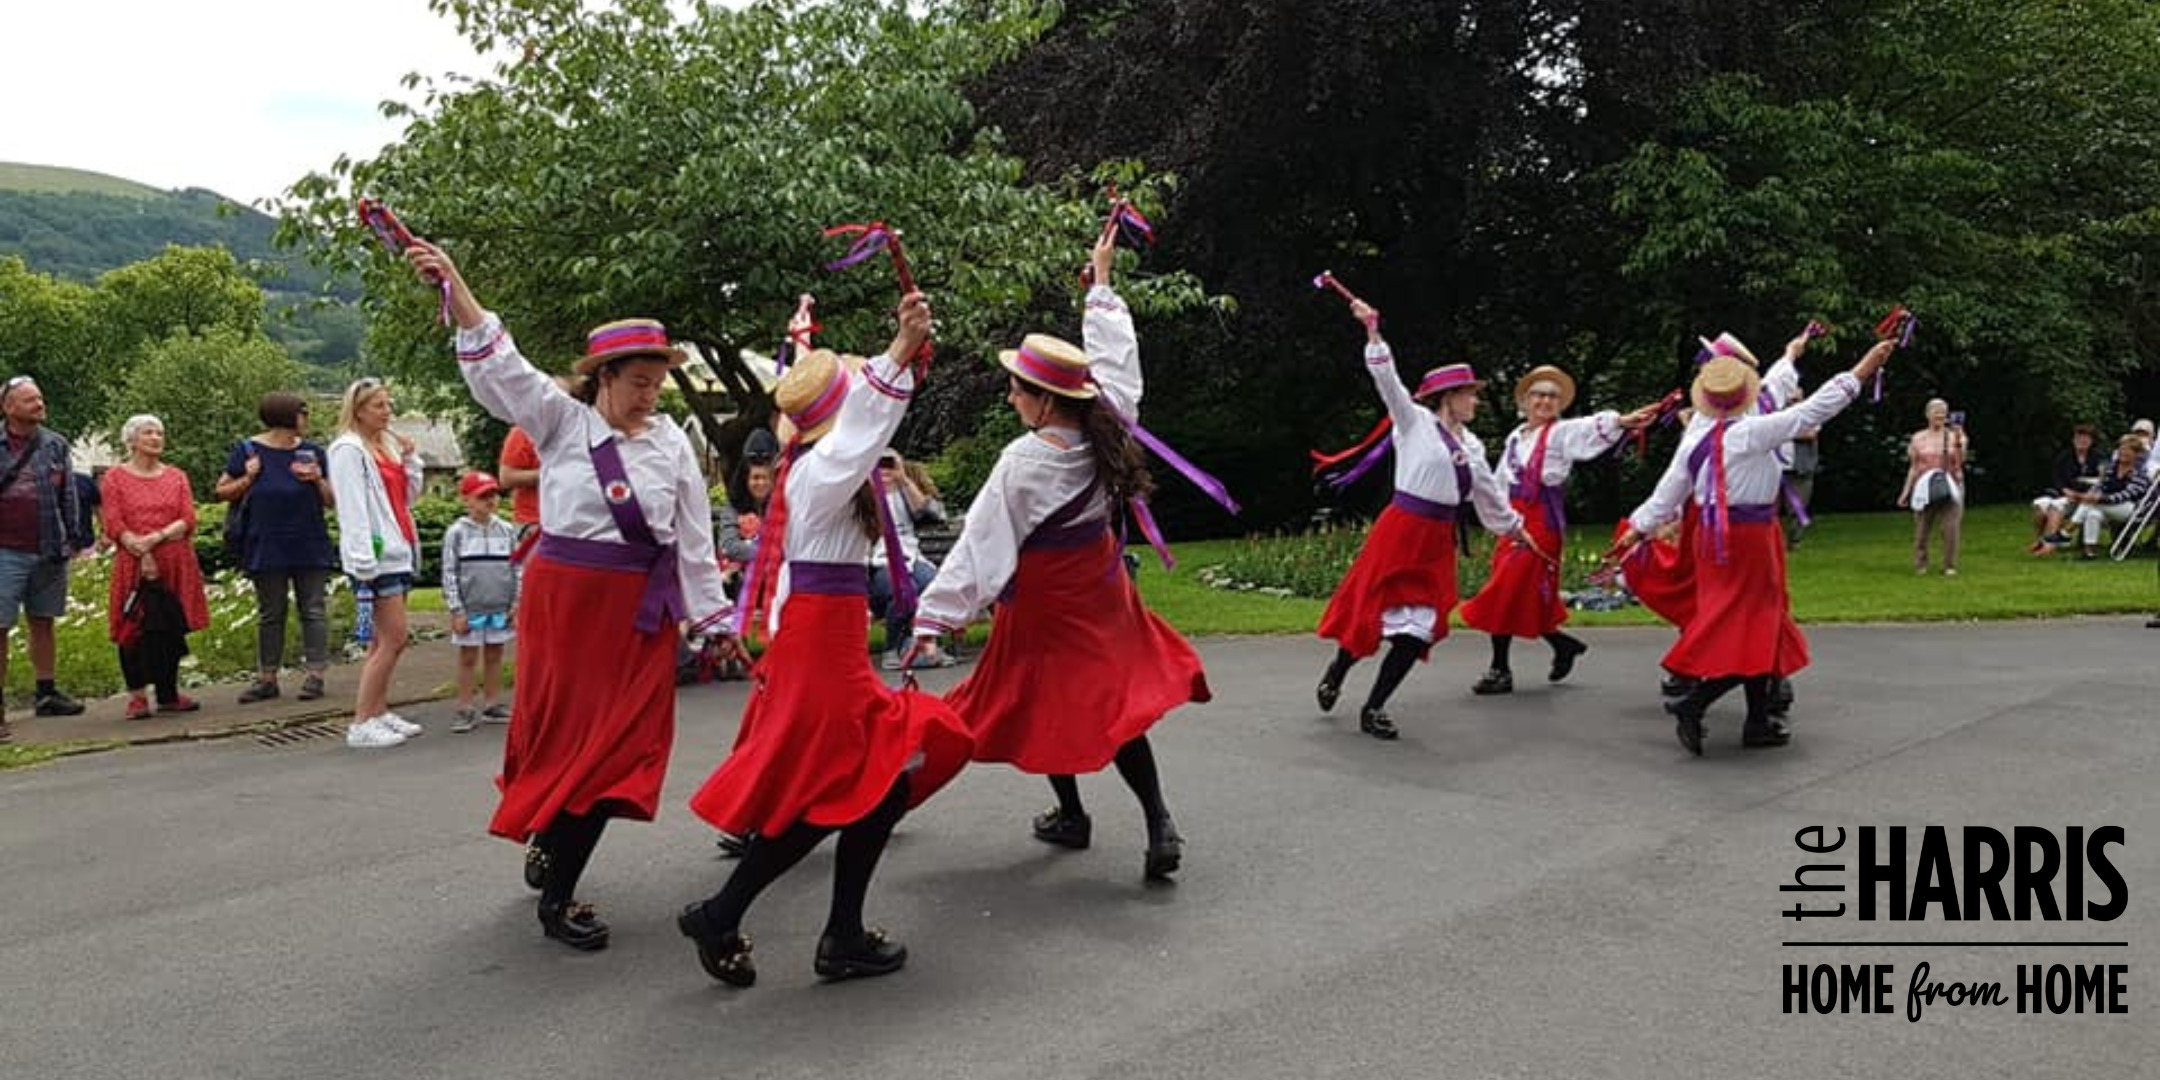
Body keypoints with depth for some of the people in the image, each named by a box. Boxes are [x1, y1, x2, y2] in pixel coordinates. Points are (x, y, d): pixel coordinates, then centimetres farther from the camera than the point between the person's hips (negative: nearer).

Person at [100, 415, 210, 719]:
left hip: (175, 565, 3)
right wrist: (141, 552, -15)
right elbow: (114, 525, -4)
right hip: (134, 565, -3)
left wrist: (156, 537, -12)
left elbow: (188, 520, 3)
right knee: (135, 629, -3)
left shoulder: (176, 476, 13)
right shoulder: (115, 476, 5)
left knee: (172, 629, 5)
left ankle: (169, 694, 13)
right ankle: (136, 696, 4)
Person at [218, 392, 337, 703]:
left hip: (310, 547, 1)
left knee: (314, 610, 0)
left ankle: (315, 674, 4)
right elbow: (222, 491, 7)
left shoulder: (312, 452, 8)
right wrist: (247, 479, -9)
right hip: (267, 547, -1)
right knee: (269, 615, 7)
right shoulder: (247, 450, 2)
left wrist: (318, 480, -8)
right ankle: (267, 678, 13)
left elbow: (332, 501, 10)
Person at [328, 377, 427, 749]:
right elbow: (352, 509, -15)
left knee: (384, 640, 11)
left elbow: (408, 496, 20)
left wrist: (410, 459, 6)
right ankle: (361, 724, -7)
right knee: (393, 638, -11)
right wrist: (364, 562, -21)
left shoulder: (389, 443, 18)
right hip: (376, 556, -9)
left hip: (397, 551, 9)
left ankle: (379, 713, 17)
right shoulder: (348, 450, -8)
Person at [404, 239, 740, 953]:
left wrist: (714, 620, 6)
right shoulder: (562, 420, -1)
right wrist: (453, 283, -27)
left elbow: (695, 537, 6)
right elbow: (500, 365, -14)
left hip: (642, 609, 3)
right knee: (562, 730, 4)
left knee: (619, 743, 2)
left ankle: (556, 882, 17)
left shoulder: (671, 441, 4)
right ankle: (550, 850, 22)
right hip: (565, 596, -2)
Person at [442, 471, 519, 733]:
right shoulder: (456, 532, -4)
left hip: (501, 608, 3)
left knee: (494, 655, 10)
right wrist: (456, 610, -8)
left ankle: (490, 703, 20)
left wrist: (517, 603, 2)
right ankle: (465, 708, 11)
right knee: (468, 657, 5)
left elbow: (517, 568, 7)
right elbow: (449, 574, -4)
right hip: (470, 609, -3)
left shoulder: (507, 530, 3)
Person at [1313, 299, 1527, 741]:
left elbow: (1489, 493, 25)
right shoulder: (1416, 422, -4)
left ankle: (1373, 709, 9)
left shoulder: (1472, 445, 14)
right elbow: (1388, 380, -15)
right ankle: (1337, 670, 29)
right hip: (1400, 531, -6)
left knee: (1419, 628, -1)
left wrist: (1517, 529, 32)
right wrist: (1373, 332, -25)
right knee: (1372, 610, 0)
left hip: (1438, 542, 6)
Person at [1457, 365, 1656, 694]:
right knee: (1521, 597, 10)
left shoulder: (1562, 433, -5)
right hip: (1515, 520, 7)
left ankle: (1500, 670, 2)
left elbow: (1592, 427, -26)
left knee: (1508, 595, -8)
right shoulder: (1515, 436, 14)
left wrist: (1620, 421, -44)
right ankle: (1563, 644, 30)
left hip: (1542, 522, -7)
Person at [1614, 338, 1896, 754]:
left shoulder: (1693, 441, 1)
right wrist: (1860, 372, -6)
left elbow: (1667, 494, 6)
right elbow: (1814, 409, -13)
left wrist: (1639, 528, 18)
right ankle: (1693, 705, -14)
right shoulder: (1754, 433, -15)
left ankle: (1759, 721, 21)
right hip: (1751, 537, -7)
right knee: (1752, 630, -1)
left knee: (1757, 628, 15)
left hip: (1713, 536, 7)